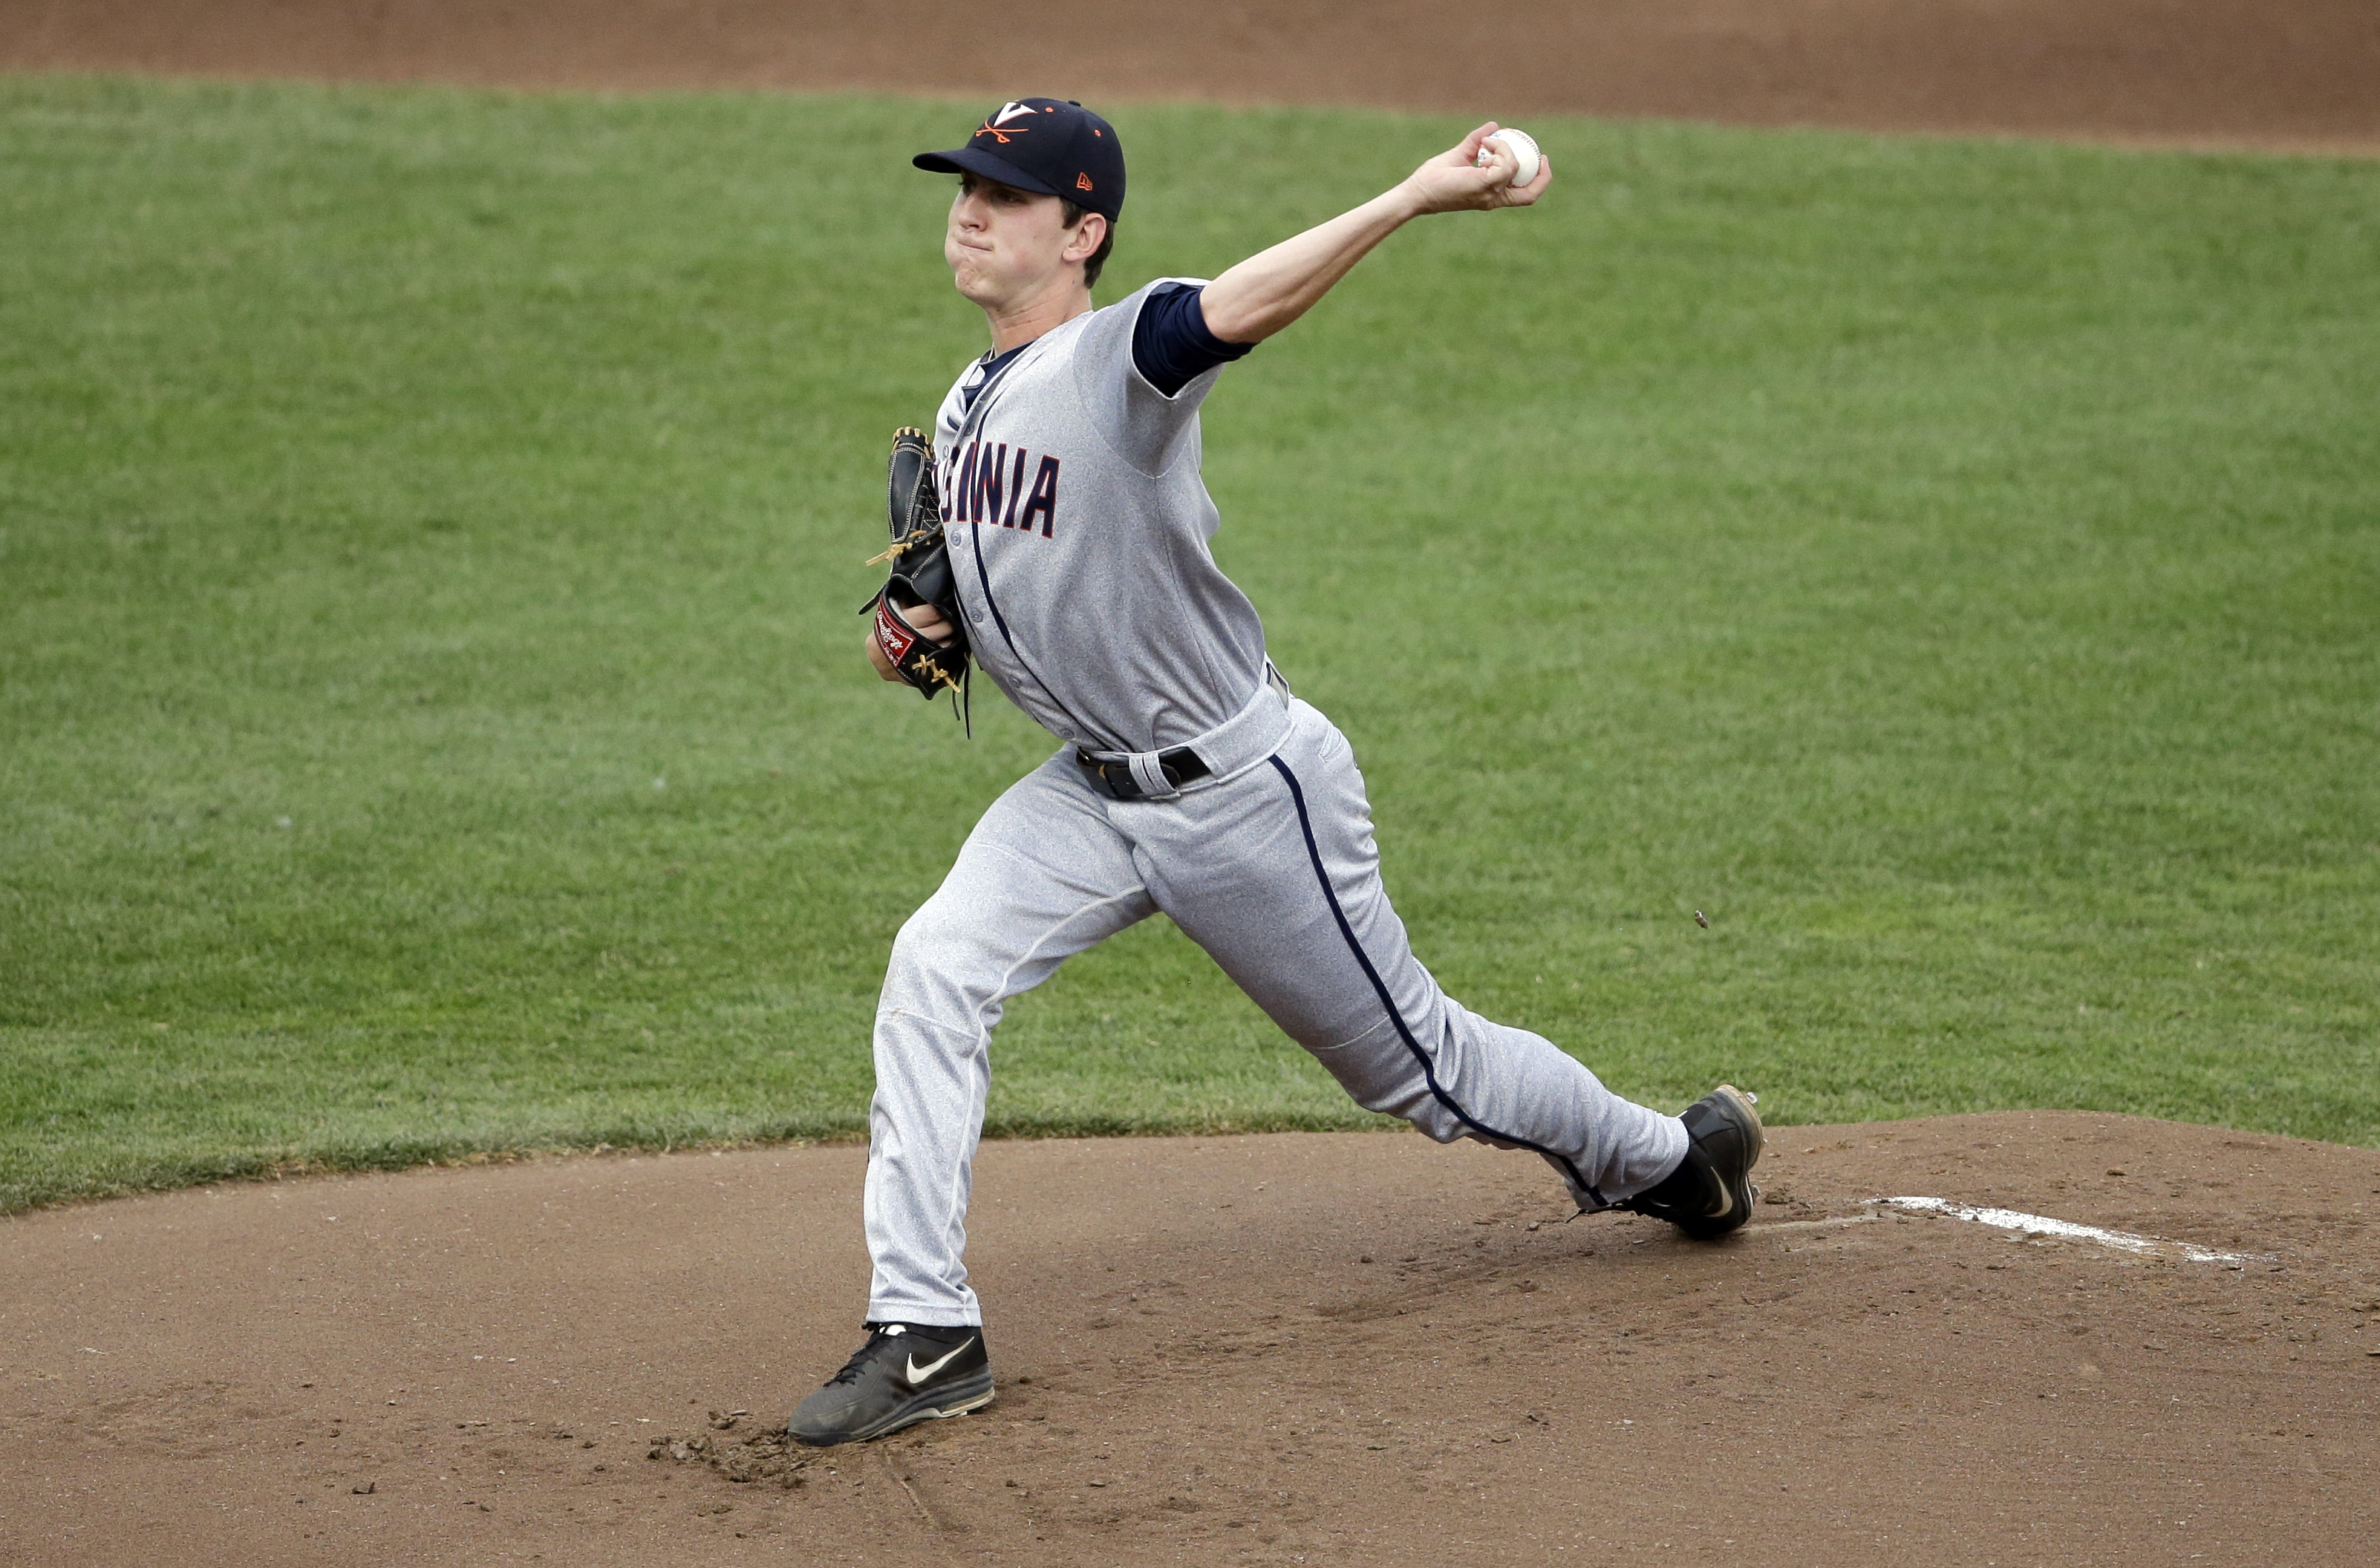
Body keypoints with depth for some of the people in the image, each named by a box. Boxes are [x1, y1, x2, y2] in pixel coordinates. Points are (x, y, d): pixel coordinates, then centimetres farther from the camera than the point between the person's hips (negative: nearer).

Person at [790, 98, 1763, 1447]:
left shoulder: (1121, 354, -22)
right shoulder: (971, 404, 5)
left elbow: (1244, 306, -43)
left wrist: (1418, 198, -60)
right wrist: (927, 629, -2)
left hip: (1249, 790, -7)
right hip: (1097, 788, 7)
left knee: (1413, 1061, 8)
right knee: (936, 968, -13)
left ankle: (1666, 1158, 35)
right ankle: (927, 1336, -9)